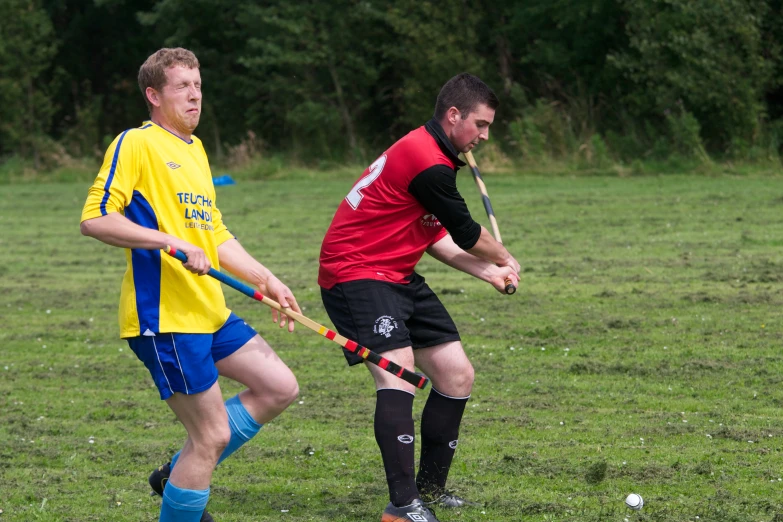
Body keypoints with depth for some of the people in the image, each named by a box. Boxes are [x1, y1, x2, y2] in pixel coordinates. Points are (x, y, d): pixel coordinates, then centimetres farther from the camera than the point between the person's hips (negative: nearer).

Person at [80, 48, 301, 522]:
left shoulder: (195, 149, 18)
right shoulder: (136, 144, -9)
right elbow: (95, 219, -18)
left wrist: (267, 281, 15)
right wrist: (173, 243, -24)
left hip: (210, 313, 9)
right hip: (164, 318, -9)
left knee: (280, 388, 9)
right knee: (212, 436, -8)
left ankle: (179, 476, 17)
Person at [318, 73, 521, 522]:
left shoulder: (429, 153, 12)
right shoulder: (429, 164, -21)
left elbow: (435, 235, 20)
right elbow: (468, 234, -10)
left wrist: (486, 271, 11)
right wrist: (504, 258, 10)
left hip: (397, 275, 11)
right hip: (355, 272, -11)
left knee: (457, 375, 9)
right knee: (399, 371, -28)